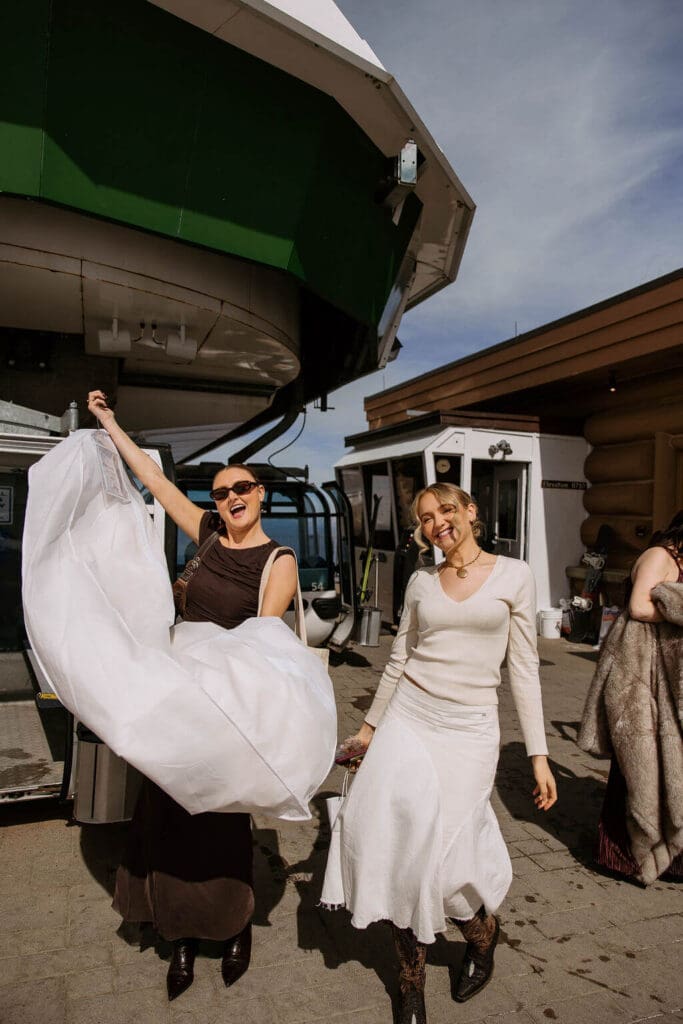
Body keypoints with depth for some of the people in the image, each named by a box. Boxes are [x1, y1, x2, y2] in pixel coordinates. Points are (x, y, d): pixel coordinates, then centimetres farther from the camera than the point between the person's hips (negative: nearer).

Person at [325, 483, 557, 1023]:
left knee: (439, 860, -6)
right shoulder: (422, 582, 6)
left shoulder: (514, 575, -1)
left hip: (469, 732, -3)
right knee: (402, 853, -3)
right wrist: (370, 726, 18)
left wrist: (539, 754, -1)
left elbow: (524, 668, 0)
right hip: (407, 722, 3)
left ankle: (484, 935, 30)